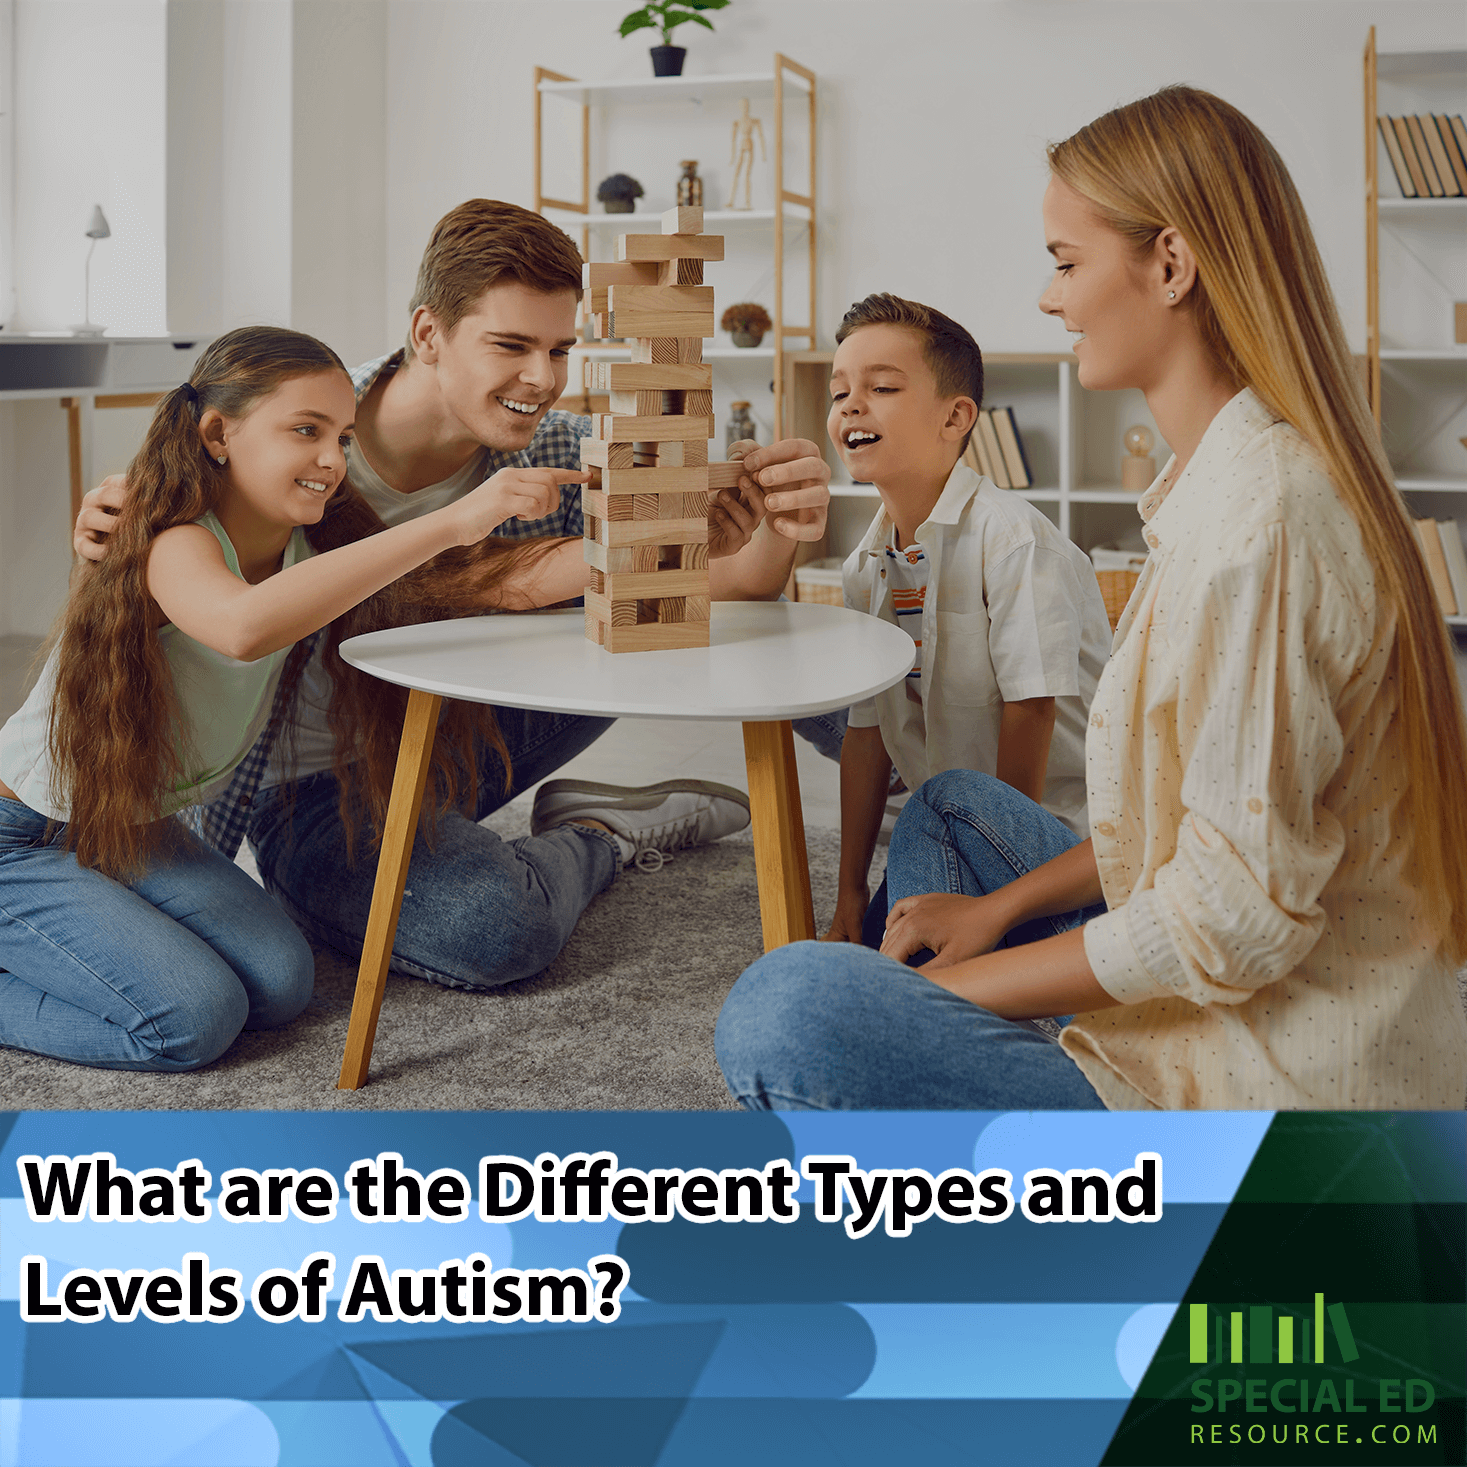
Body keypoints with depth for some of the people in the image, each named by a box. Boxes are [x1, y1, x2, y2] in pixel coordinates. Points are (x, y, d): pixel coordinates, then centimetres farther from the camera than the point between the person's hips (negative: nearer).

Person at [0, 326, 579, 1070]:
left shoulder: (304, 553, -5)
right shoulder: (175, 547, -30)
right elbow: (244, 625, -54)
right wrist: (450, 521, -57)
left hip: (134, 832, 8)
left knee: (281, 983, -5)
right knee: (193, 1020, -20)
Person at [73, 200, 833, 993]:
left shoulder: (558, 453, -14)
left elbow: (733, 576, -21)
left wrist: (775, 524, -45)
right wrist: (119, 522, -32)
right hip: (316, 780, -4)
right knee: (493, 927, -34)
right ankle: (591, 836, 2)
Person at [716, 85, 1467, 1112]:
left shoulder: (1254, 511, -24)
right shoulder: (1249, 470, 9)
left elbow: (1231, 920, -24)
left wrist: (960, 982, -13)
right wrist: (1005, 907, 10)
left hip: (1271, 1085, -11)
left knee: (784, 1012, -22)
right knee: (947, 815, 25)